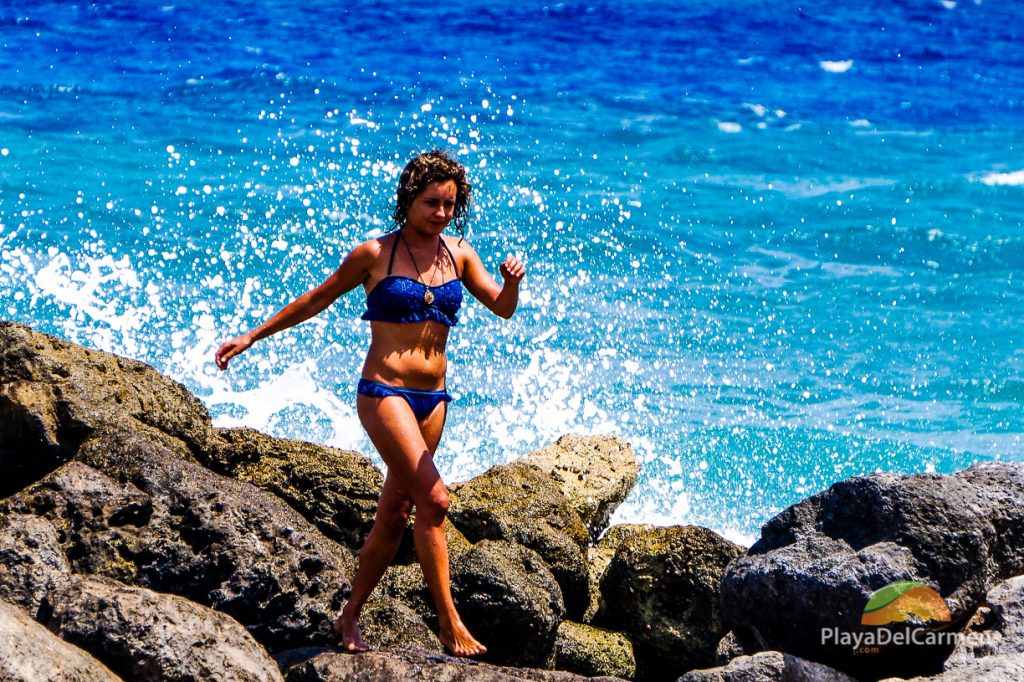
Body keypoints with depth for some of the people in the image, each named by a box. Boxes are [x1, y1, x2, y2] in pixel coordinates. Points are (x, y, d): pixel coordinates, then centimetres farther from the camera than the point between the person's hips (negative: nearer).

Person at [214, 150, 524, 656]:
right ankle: (449, 621, -14)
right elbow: (317, 299, 6)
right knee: (433, 499, -18)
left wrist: (512, 281, -16)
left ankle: (349, 619, 20)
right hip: (384, 392, -5)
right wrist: (252, 337, 10)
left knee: (394, 514, 8)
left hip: (433, 399, 5)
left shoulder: (458, 254, 8)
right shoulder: (375, 254, -4)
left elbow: (503, 309, 7)